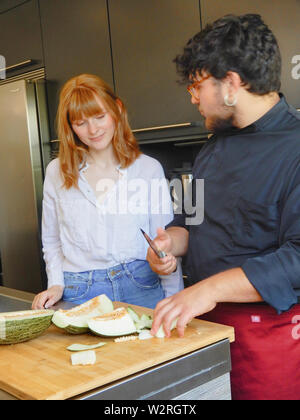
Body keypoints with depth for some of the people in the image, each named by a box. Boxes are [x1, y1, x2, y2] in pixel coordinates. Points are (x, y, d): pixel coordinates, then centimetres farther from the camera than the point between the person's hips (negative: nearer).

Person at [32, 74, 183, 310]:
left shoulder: (149, 169, 0)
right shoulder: (57, 172, 5)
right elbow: (51, 241, 14)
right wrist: (56, 284, 0)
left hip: (141, 288, -1)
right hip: (80, 294, 1)